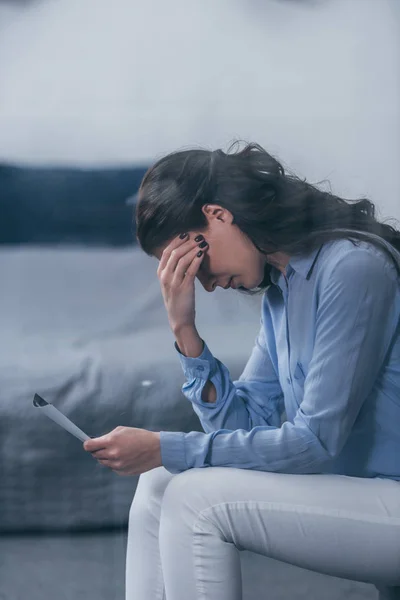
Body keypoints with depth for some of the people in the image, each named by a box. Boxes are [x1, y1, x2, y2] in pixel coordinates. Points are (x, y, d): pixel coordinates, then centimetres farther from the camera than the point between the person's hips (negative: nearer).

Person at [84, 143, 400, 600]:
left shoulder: (354, 268, -17)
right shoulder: (279, 289, 11)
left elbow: (315, 442, -19)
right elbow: (246, 421, 7)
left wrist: (166, 449, -16)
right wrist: (184, 329, -5)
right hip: (348, 489, 9)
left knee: (196, 497, -18)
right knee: (160, 485, 1)